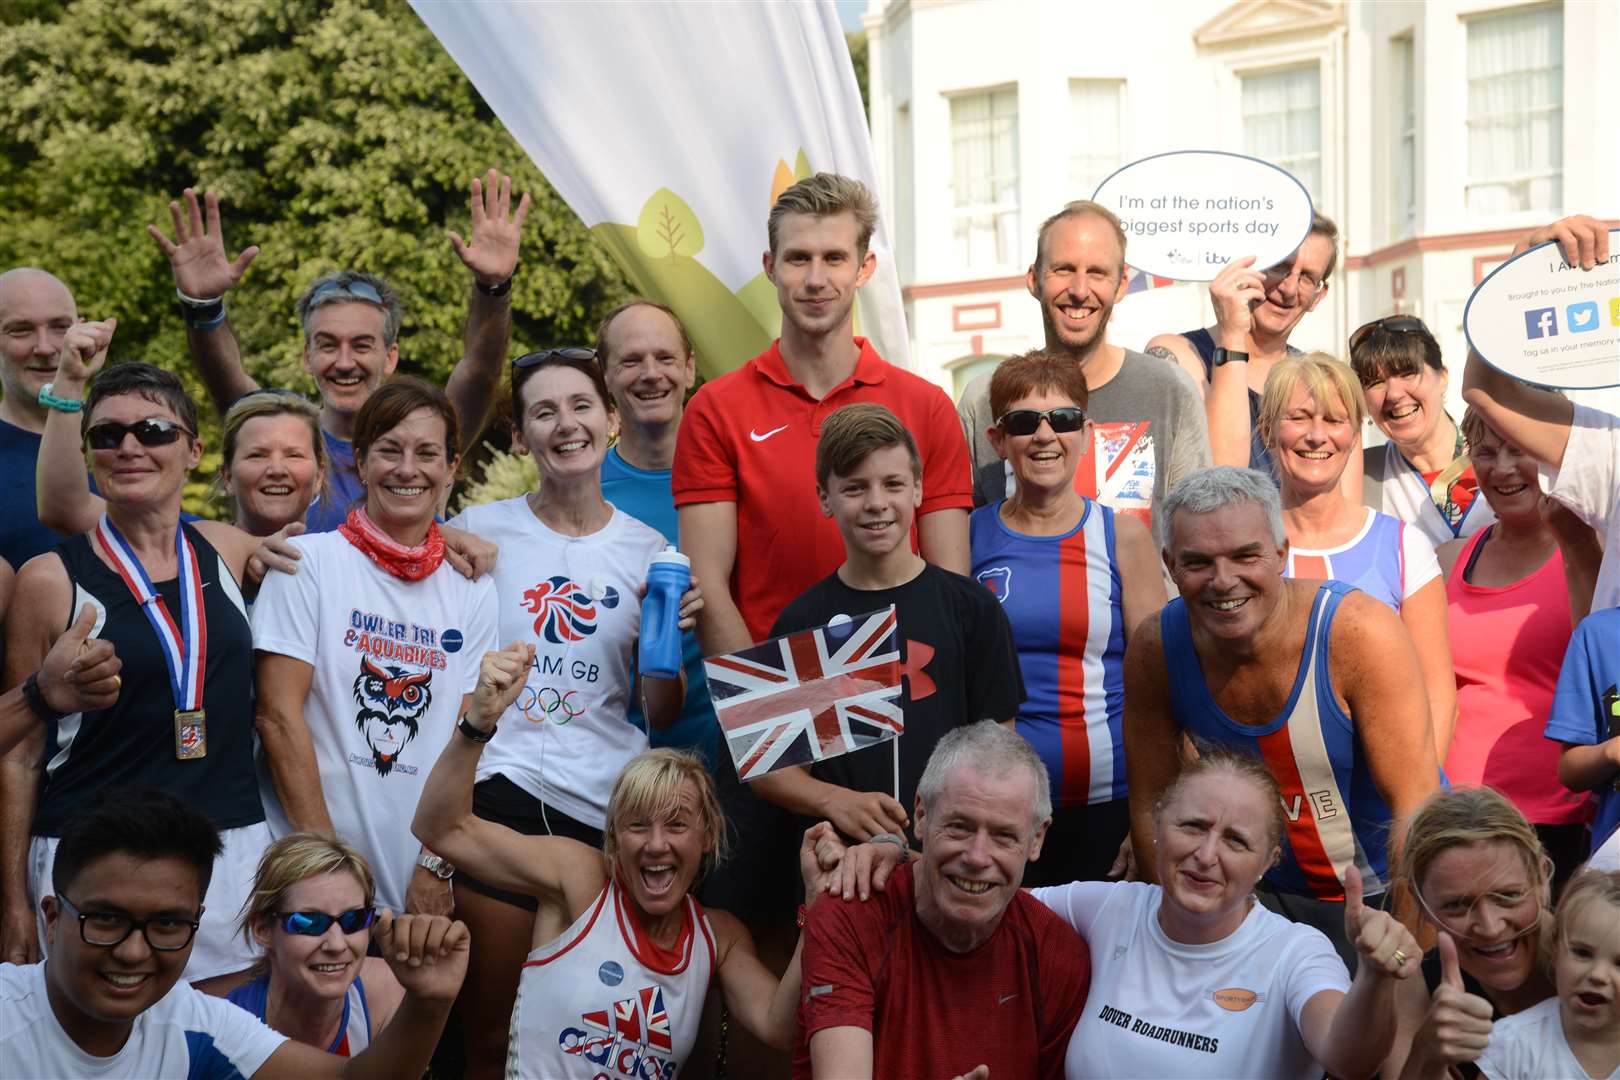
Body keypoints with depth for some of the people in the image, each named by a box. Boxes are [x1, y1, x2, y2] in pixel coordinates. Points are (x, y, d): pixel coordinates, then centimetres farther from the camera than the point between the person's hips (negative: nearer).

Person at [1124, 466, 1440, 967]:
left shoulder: (1360, 632, -19)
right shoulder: (1155, 649, -10)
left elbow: (1415, 807, -18)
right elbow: (1152, 808, 0)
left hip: (1387, 893, -2)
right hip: (1269, 900, 3)